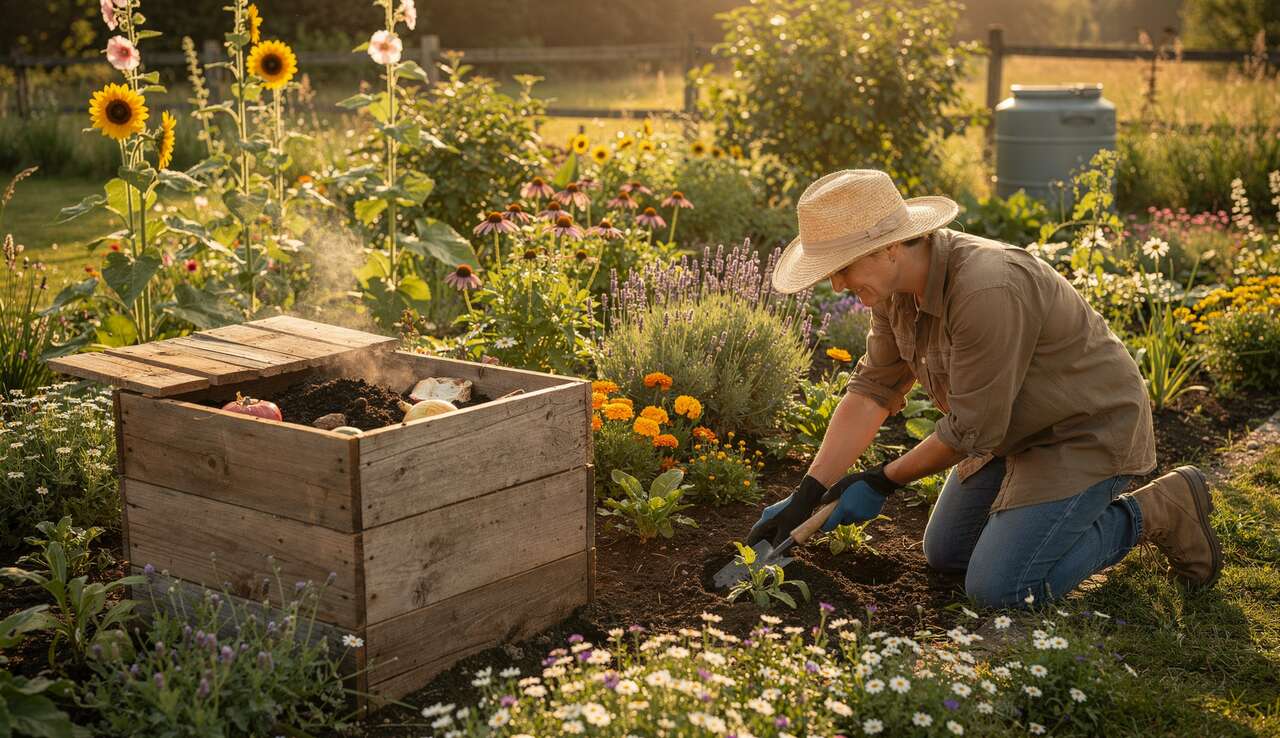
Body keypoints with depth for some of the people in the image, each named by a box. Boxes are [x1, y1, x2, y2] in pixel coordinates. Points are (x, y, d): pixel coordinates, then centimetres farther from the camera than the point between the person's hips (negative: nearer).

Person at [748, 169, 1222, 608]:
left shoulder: (986, 292, -36)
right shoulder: (896, 283, -8)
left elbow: (971, 429, -28)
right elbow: (874, 389, -2)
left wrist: (883, 482, -13)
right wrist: (807, 496, -8)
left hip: (1086, 432, -9)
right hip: (1017, 427, 9)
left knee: (998, 588, -14)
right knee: (946, 555, 16)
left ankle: (1152, 514, 2)